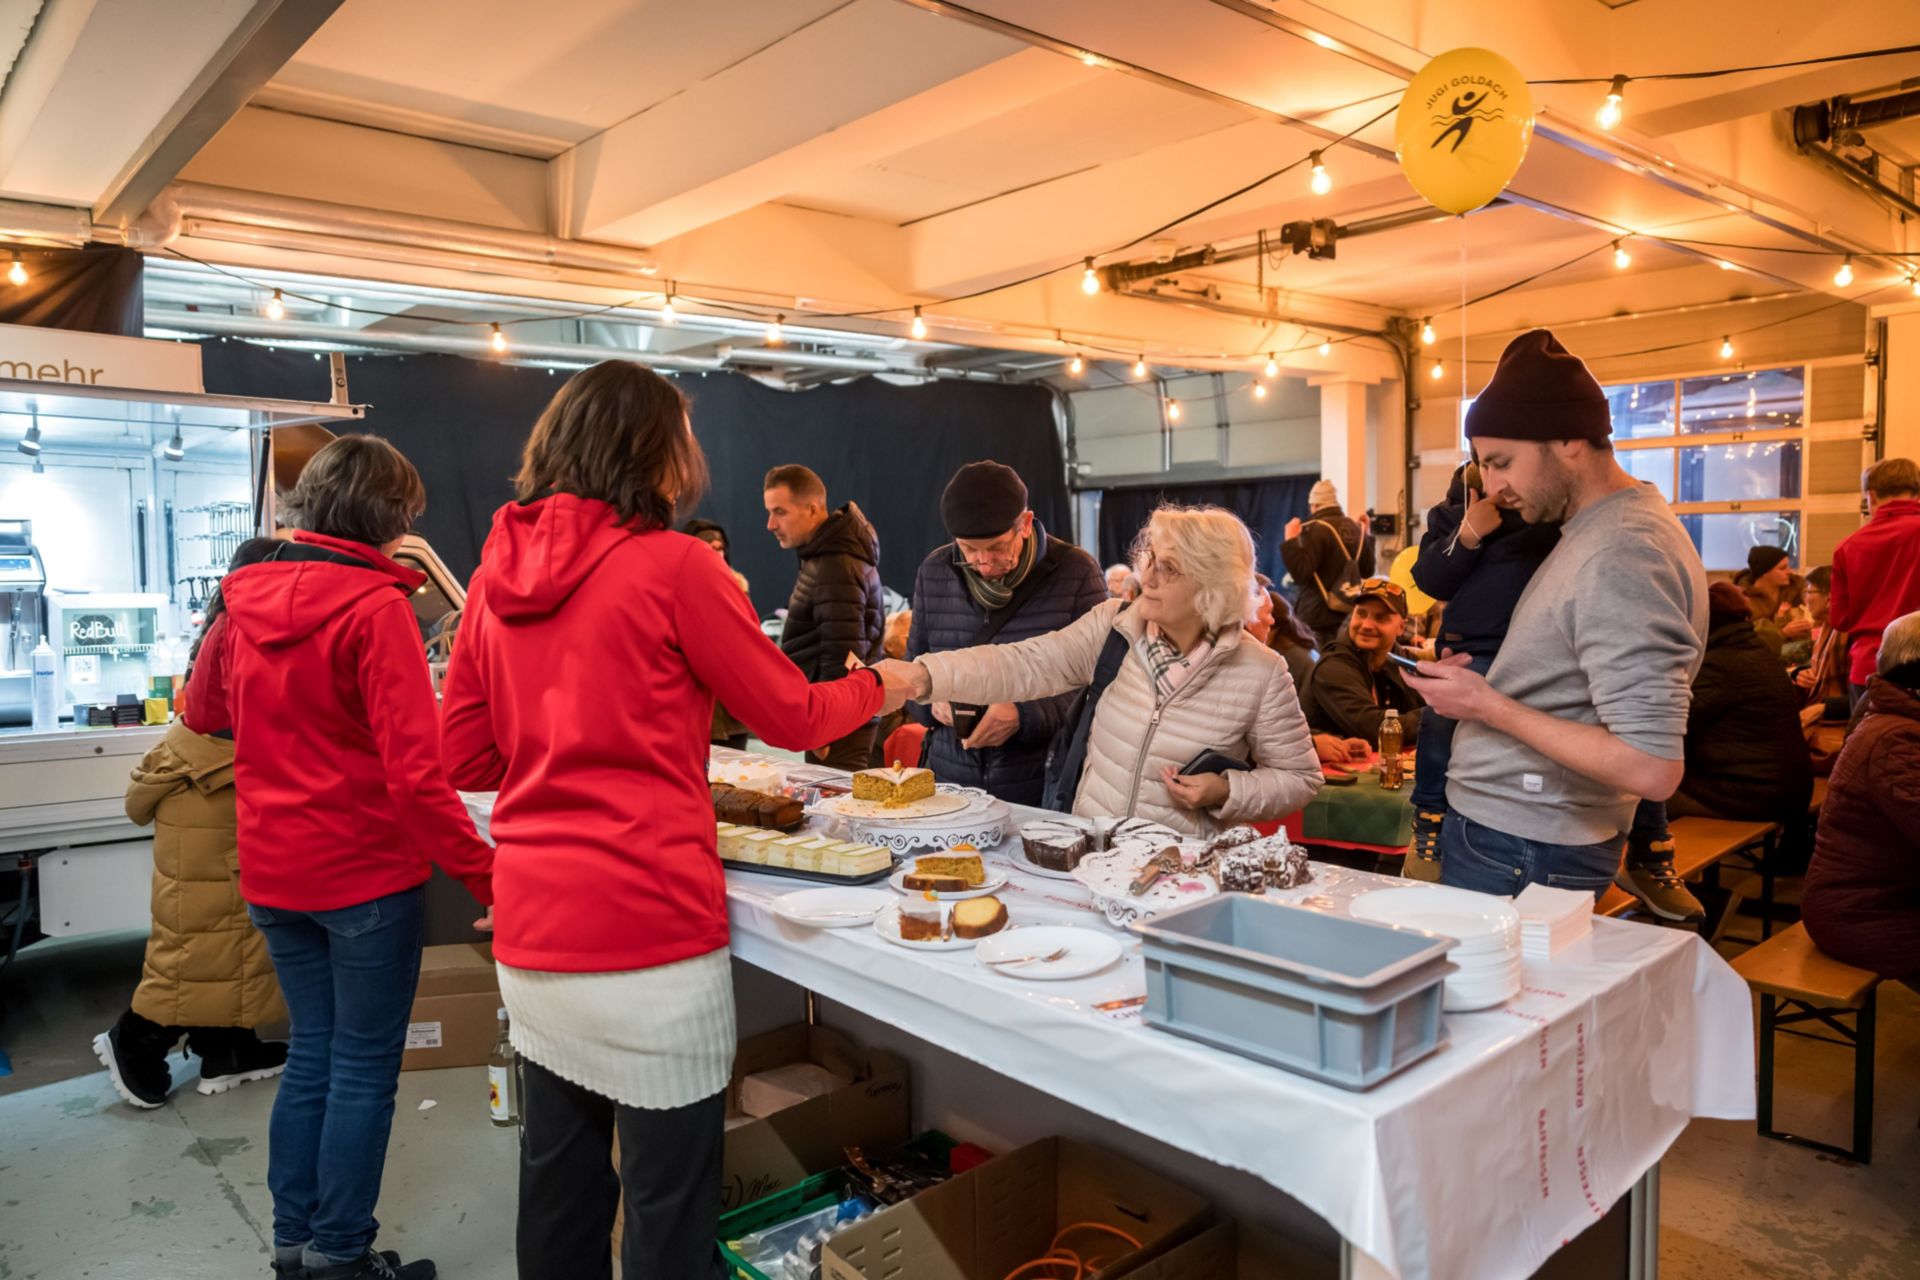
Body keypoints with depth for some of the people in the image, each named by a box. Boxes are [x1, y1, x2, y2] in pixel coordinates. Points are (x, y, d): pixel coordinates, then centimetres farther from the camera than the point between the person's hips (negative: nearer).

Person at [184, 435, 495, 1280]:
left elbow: (203, 711, 20)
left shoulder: (244, 595, 2)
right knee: (364, 1069, 8)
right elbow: (414, 772, -22)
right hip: (365, 870, -6)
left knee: (311, 1055, 20)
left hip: (272, 870, 7)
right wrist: (485, 875, -19)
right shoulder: (374, 606, -17)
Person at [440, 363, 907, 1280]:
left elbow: (464, 756, 13)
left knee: (558, 1187, 20)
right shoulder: (671, 563, -10)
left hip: (530, 935, 7)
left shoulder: (500, 569, 6)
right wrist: (876, 687, 17)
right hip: (646, 930, -6)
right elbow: (791, 717, -1)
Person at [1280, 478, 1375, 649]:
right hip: (1349, 611, 7)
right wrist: (1366, 535, 24)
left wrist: (1290, 540, -17)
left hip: (1321, 613, -7)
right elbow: (1368, 571, 16)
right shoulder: (1355, 528, 8)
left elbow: (1301, 574, -21)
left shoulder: (1315, 529, -15)